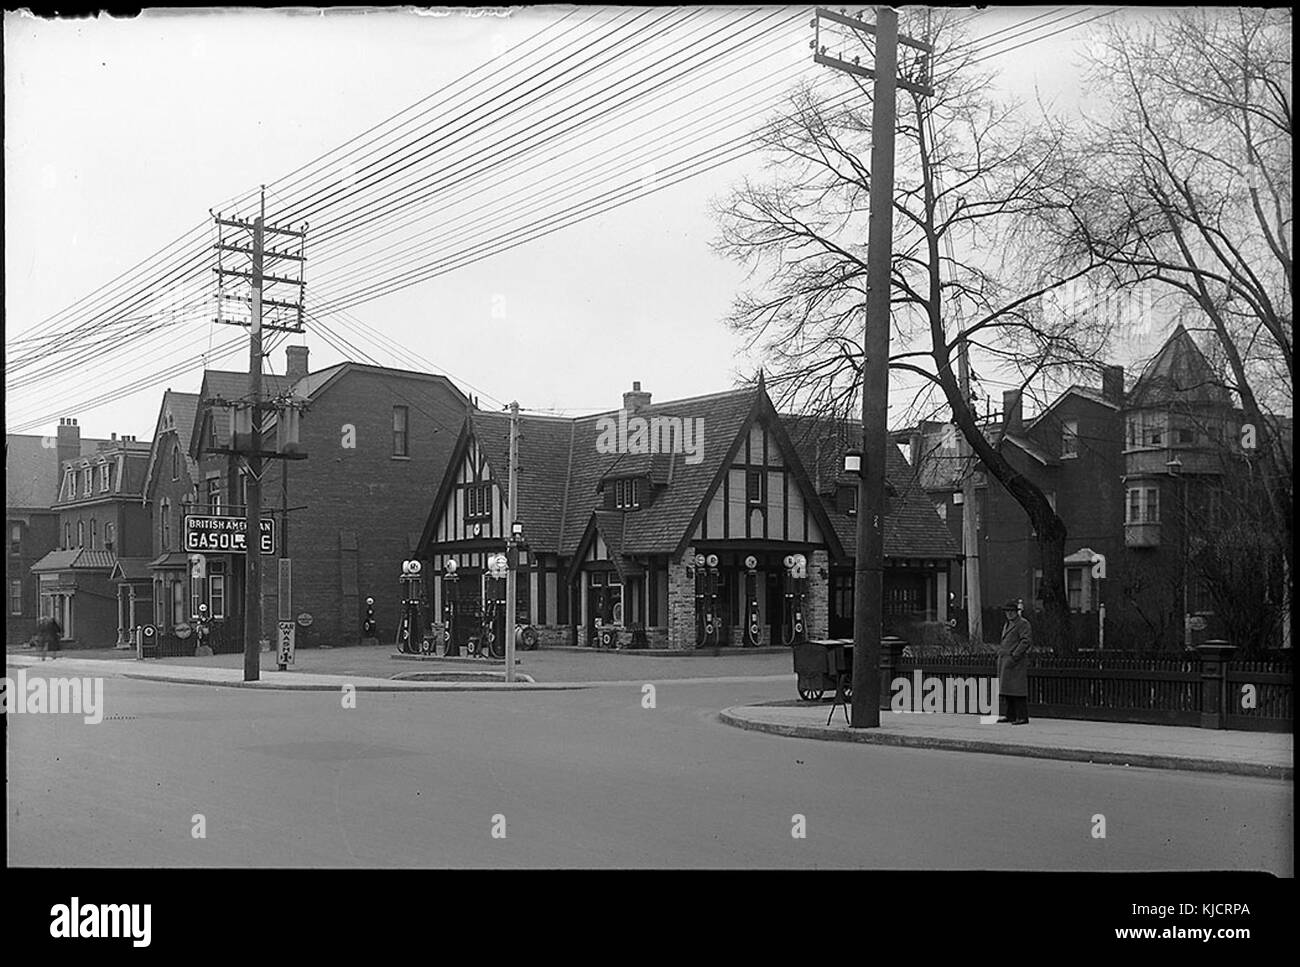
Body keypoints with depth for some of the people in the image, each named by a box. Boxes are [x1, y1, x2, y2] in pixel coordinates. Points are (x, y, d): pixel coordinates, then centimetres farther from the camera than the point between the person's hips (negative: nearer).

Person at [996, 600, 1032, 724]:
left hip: (1017, 661, -9)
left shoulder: (1023, 624, -5)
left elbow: (1026, 641, -15)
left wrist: (1014, 656, -19)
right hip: (1005, 661, 9)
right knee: (1008, 690, 8)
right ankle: (1011, 716, 13)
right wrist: (1001, 654, 17)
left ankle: (1022, 717, -10)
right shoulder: (1007, 625, 21)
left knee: (1017, 690, -11)